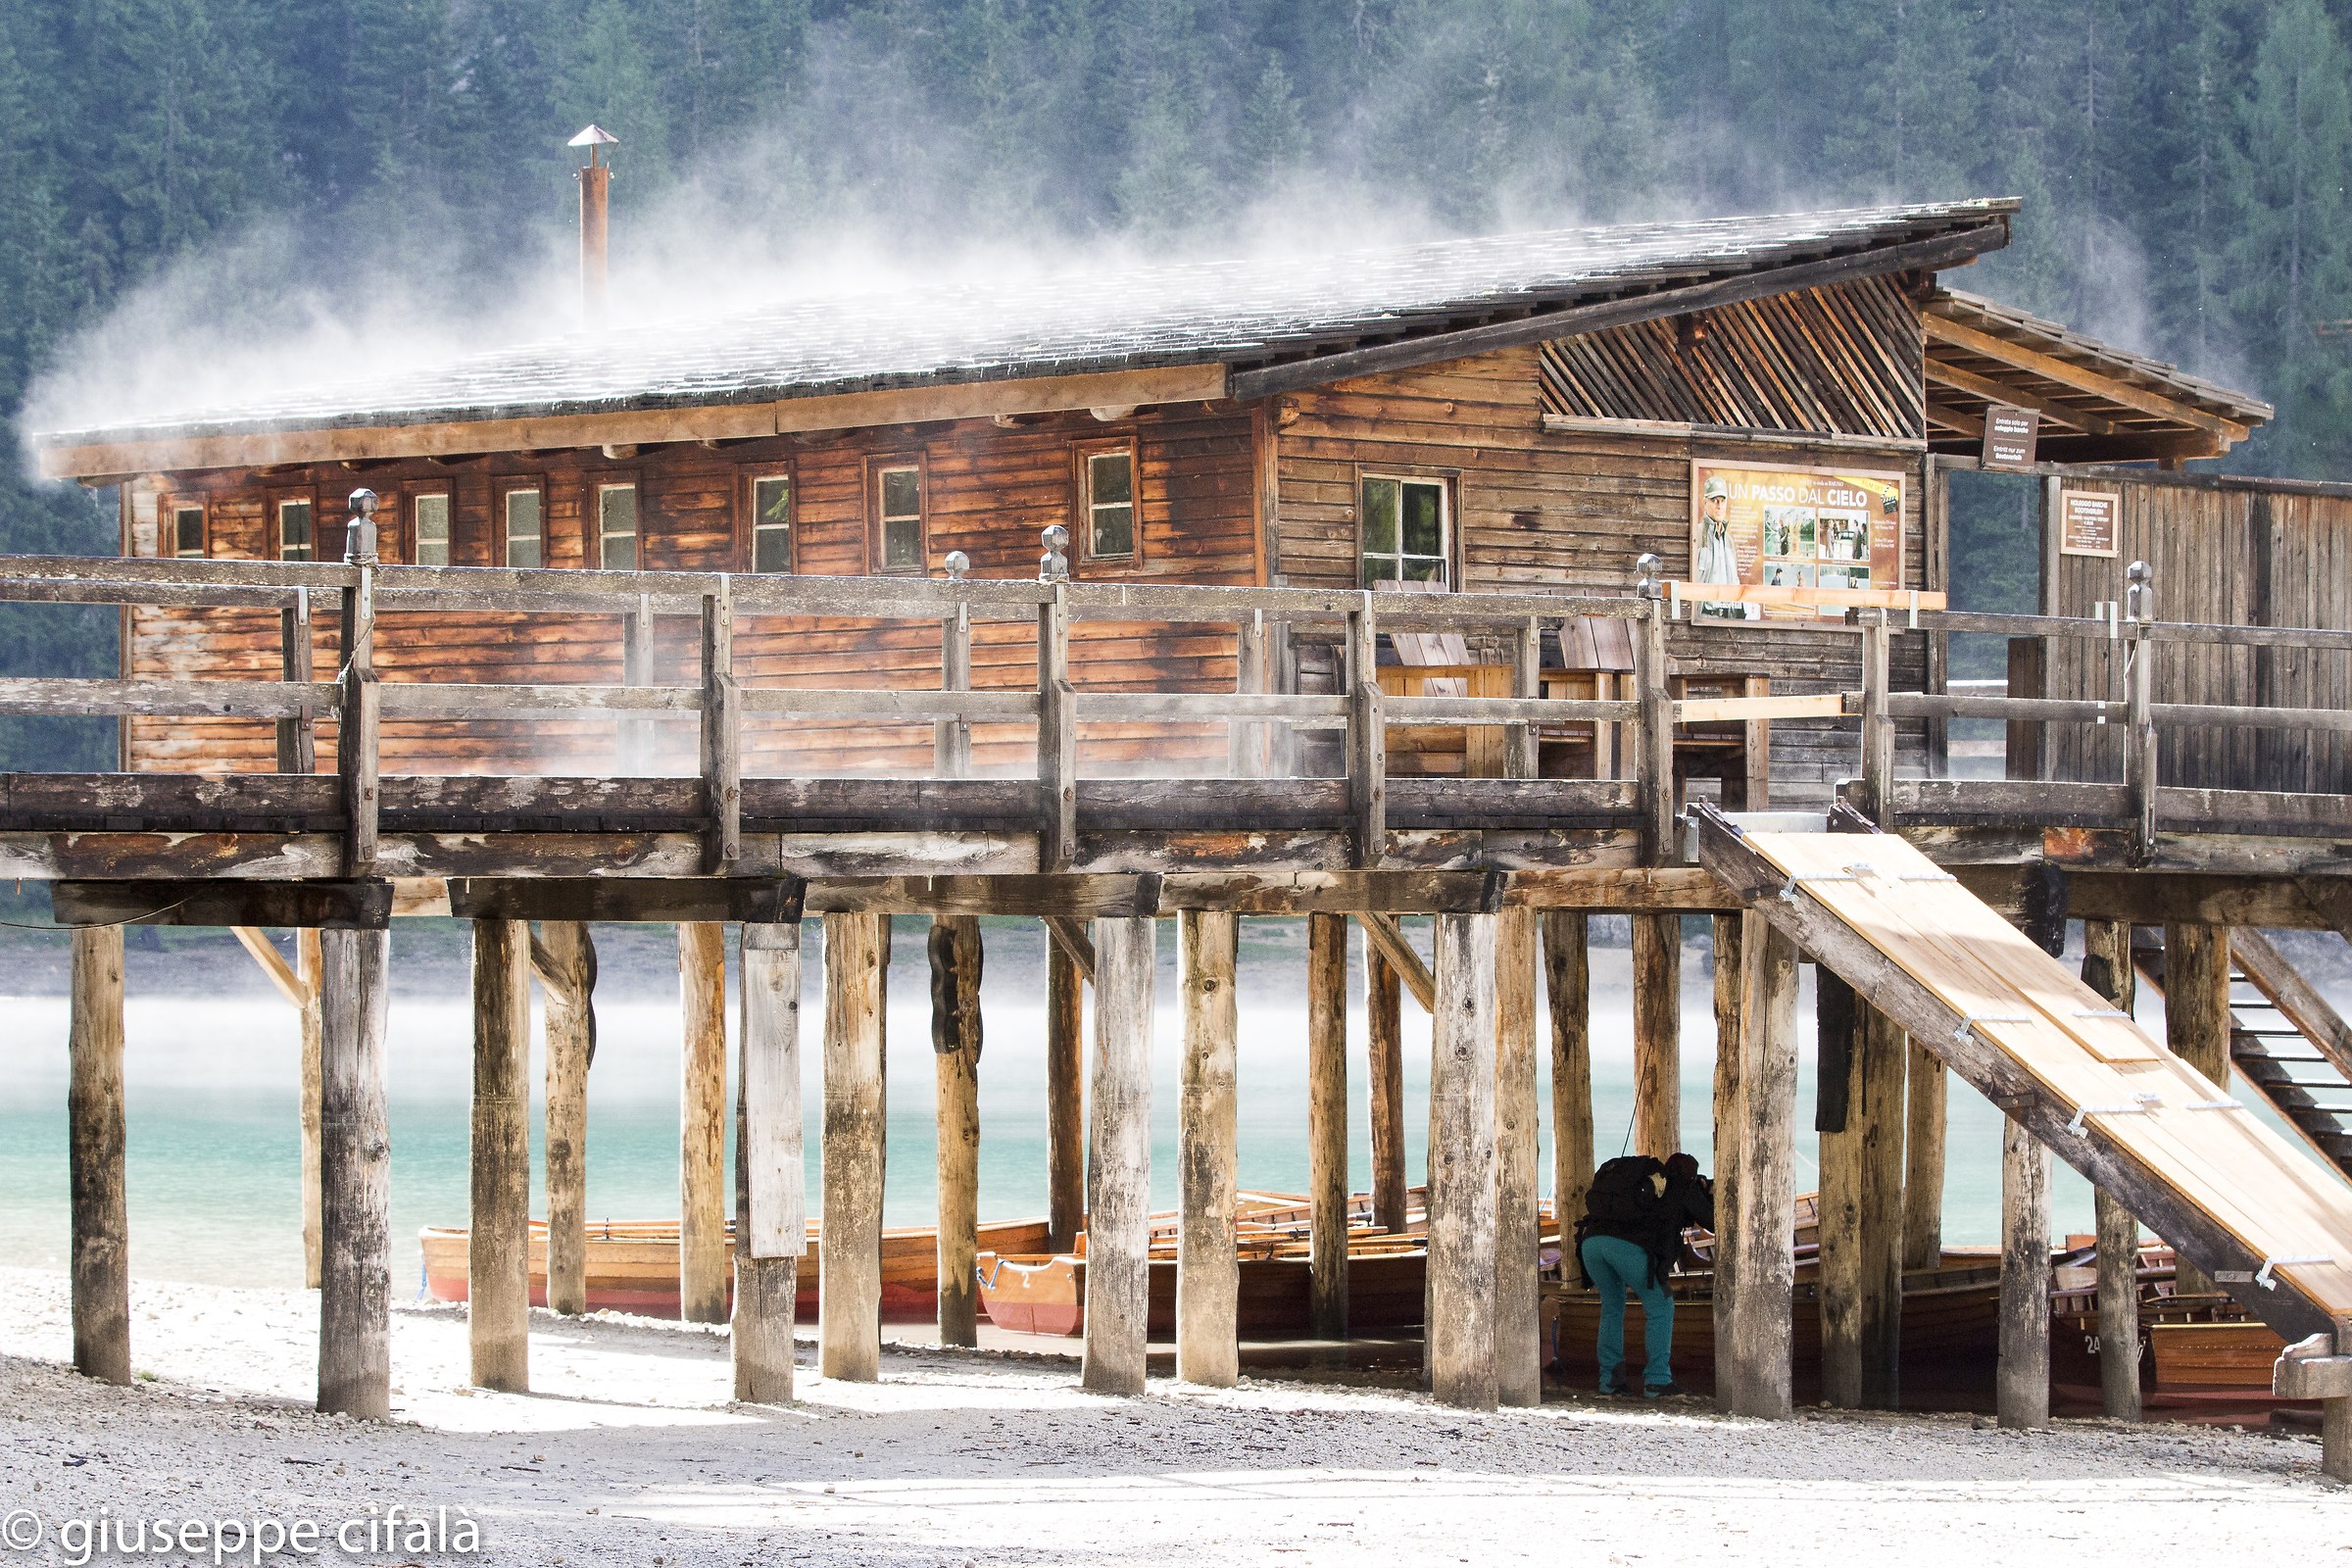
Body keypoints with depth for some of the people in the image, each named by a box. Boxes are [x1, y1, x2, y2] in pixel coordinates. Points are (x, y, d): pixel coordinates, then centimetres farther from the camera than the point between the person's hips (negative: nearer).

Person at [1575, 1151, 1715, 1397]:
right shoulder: (1683, 1188, 17)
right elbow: (1713, 1221, 20)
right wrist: (1711, 1194, 42)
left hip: (1591, 1240, 5)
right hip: (1629, 1247, -5)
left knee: (1612, 1306, 25)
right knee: (1660, 1307, 12)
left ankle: (1609, 1379, 20)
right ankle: (1656, 1381, 6)